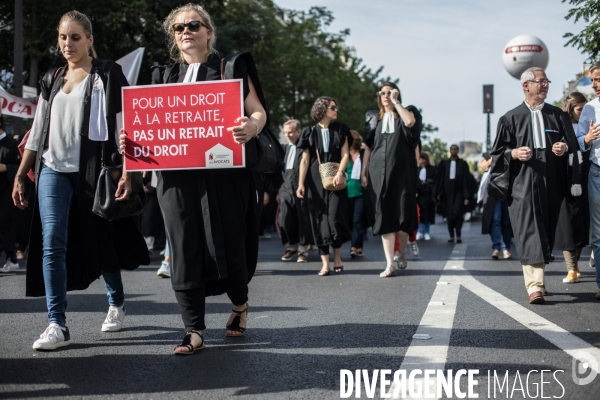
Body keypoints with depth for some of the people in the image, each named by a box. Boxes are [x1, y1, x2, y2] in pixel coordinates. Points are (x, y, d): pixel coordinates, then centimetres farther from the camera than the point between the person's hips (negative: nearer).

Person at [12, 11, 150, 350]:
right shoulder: (52, 79, 14)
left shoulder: (108, 74, 1)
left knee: (99, 240, 8)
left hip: (92, 169, -3)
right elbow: (38, 131, 16)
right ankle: (57, 325, -7)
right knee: (52, 244, -8)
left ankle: (117, 302, 33)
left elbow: (123, 125, -6)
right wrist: (20, 175, 12)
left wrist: (127, 173, -15)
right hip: (53, 170, 4)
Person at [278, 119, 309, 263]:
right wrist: (280, 189, 16)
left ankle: (303, 250, 11)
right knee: (285, 220, 3)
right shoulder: (287, 148, 17)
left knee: (302, 220, 1)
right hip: (287, 188, 6)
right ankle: (291, 247, 19)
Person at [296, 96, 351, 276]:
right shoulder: (310, 132, 4)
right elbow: (305, 160, 2)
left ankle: (337, 257, 8)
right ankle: (325, 263, 0)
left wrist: (340, 172, -16)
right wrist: (301, 184, -6)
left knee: (335, 217, -10)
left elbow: (345, 154, 2)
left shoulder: (340, 130, 8)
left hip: (334, 179, 0)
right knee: (319, 219, -3)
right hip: (315, 180, 0)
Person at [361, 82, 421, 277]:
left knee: (403, 214, -3)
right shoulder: (375, 119, 13)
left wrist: (396, 101, -10)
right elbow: (368, 147, 12)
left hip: (402, 172, -2)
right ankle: (389, 265, -7)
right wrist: (364, 172, 5)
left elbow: (410, 122, -19)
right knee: (384, 217, -6)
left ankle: (402, 252, 25)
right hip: (379, 173, 2)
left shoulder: (406, 112, 6)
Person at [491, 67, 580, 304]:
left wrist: (564, 147, -10)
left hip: (552, 184, 3)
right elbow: (498, 151, 4)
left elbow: (571, 144, 12)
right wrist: (514, 153, -15)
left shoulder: (558, 115, 13)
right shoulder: (511, 118, 6)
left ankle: (536, 280, 21)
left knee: (547, 234, 7)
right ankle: (535, 286, -18)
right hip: (523, 185, -3)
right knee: (529, 235, -12)